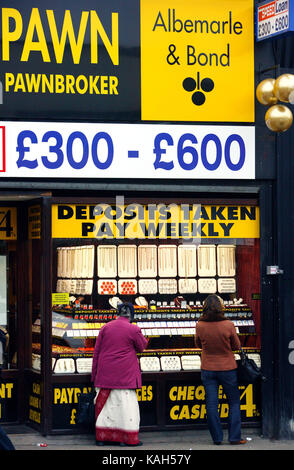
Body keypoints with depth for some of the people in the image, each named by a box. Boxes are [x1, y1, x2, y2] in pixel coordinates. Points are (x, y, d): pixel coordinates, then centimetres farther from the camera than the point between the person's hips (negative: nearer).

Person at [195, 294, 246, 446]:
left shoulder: (200, 326, -10)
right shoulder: (228, 325, -16)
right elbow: (236, 346, -3)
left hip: (208, 369, 2)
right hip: (227, 369, -2)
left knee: (211, 404, 8)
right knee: (234, 403, 10)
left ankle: (217, 437, 9)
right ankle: (234, 437, 8)